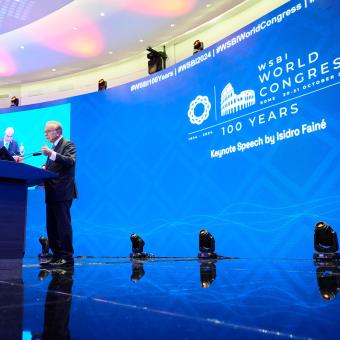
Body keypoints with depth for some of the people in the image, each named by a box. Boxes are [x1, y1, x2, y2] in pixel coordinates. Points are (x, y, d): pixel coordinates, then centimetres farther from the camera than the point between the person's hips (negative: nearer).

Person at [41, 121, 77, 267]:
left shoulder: (68, 144, -3)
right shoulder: (53, 148, 22)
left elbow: (70, 161, -21)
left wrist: (51, 154, -30)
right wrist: (45, 168, 4)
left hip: (62, 192, -9)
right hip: (52, 193, 9)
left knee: (63, 225, -8)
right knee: (52, 227, 10)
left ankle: (67, 257, -3)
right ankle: (57, 255, 18)